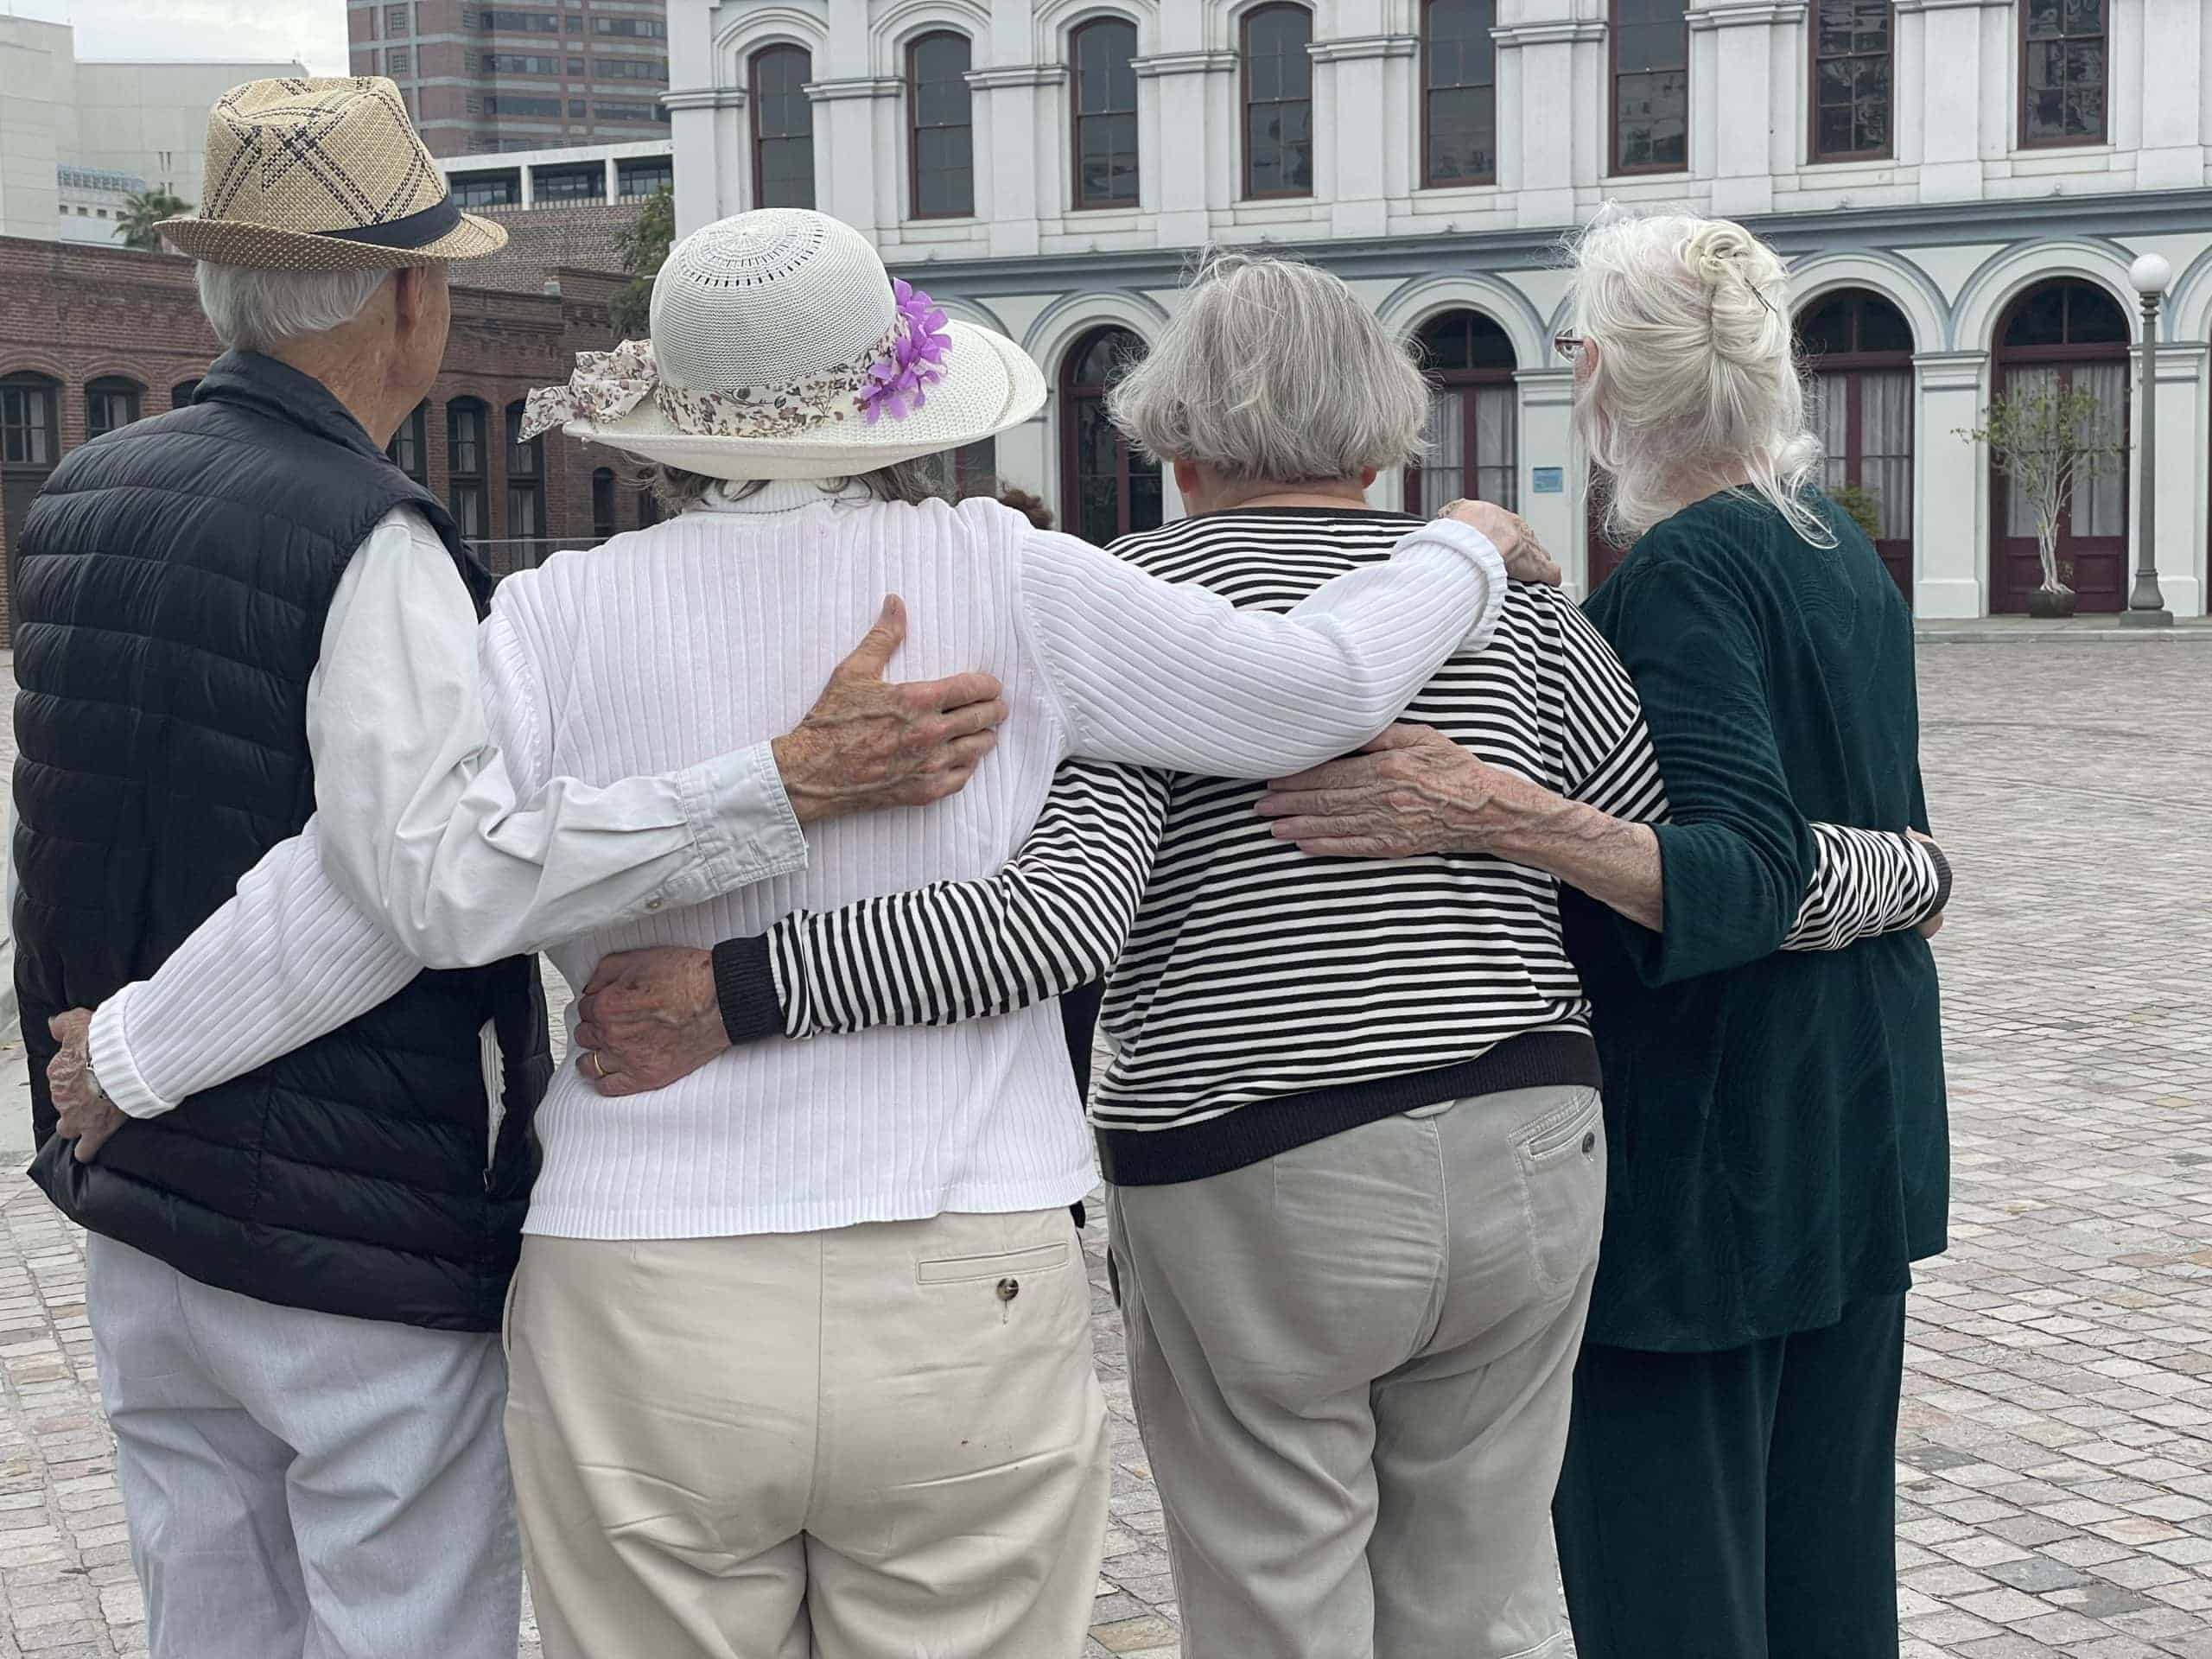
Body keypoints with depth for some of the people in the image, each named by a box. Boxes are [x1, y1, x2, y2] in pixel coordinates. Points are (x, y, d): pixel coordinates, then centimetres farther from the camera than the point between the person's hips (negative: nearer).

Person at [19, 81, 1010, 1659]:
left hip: (141, 1222, 8)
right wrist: (790, 786, -33)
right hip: (365, 1240, -8)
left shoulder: (78, 500, 6)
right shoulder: (372, 544, -19)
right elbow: (443, 875, -31)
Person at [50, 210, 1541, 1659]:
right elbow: (1306, 687, 2)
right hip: (965, 1302, 0)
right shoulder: (1005, 581, -1)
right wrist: (1465, 560, 21)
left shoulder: (564, 618, -1)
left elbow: (386, 875, -7)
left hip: (639, 1316, 1)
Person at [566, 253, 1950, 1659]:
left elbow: (1067, 918, -20)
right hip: (1527, 1169, 4)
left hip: (1253, 1196, -4)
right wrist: (1912, 872, 25)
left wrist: (736, 992, -22)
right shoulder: (1511, 593, 6)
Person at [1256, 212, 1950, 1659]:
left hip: (1701, 1150, -9)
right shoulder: (1846, 552, 9)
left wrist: (1493, 815, -39)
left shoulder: (1685, 574, -18)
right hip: (1860, 1143, 9)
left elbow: (1744, 877, -30)